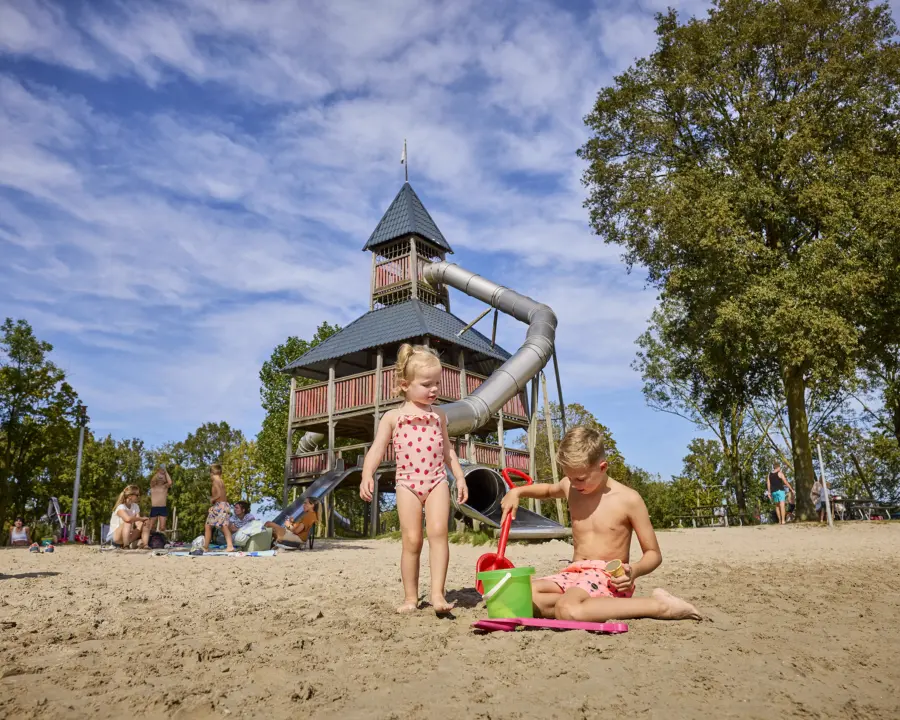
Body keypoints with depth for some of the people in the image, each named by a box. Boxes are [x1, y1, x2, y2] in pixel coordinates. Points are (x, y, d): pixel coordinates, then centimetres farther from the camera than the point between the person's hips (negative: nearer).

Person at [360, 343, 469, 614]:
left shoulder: (438, 415, 13)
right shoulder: (393, 416, 4)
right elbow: (377, 449, -3)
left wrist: (460, 477, 13)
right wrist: (367, 475, -18)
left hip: (437, 480, 2)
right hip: (407, 483, -1)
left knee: (438, 532, -16)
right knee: (411, 540, -2)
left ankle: (437, 593, -15)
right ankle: (410, 597, 10)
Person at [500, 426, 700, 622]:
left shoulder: (628, 499, -8)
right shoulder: (570, 488, 7)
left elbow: (653, 554, -3)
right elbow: (548, 490, 33)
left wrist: (634, 570, -26)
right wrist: (517, 492, 12)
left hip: (609, 578, -5)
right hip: (575, 574, 6)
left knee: (569, 611, -38)